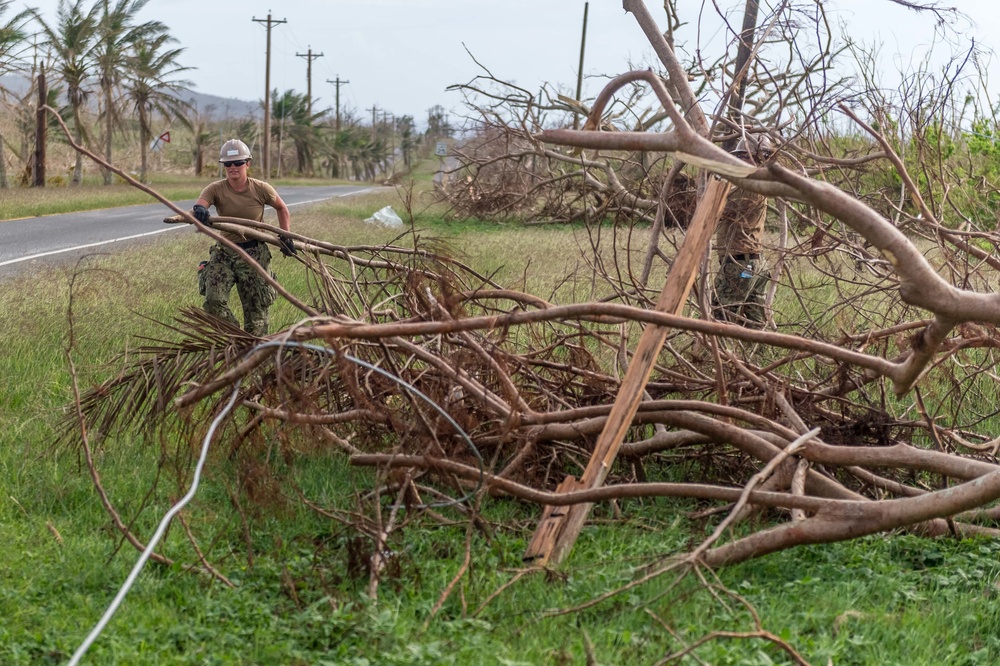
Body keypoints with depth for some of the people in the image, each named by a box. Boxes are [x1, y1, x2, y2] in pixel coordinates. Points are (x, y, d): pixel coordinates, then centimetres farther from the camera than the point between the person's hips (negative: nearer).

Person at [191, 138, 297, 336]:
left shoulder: (261, 189, -7)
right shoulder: (216, 190, -8)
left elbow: (282, 208, 12)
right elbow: (197, 207, -27)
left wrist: (286, 236, 0)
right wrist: (199, 211, -51)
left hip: (254, 254, -1)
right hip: (224, 253, 1)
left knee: (256, 311, 1)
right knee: (213, 299, -19)